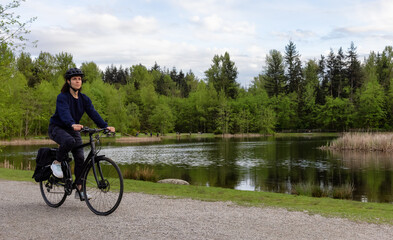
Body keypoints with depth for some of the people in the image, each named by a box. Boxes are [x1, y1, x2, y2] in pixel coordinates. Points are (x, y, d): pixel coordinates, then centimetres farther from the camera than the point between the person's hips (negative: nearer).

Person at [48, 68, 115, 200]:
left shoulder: (84, 99, 0)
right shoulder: (62, 97, -17)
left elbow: (93, 113, -12)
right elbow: (64, 113, -34)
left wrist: (105, 126, -28)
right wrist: (73, 124, -55)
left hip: (73, 129, 5)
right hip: (57, 128, -5)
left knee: (80, 158, -8)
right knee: (69, 141, -38)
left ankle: (79, 190, 1)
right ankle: (57, 163, -11)